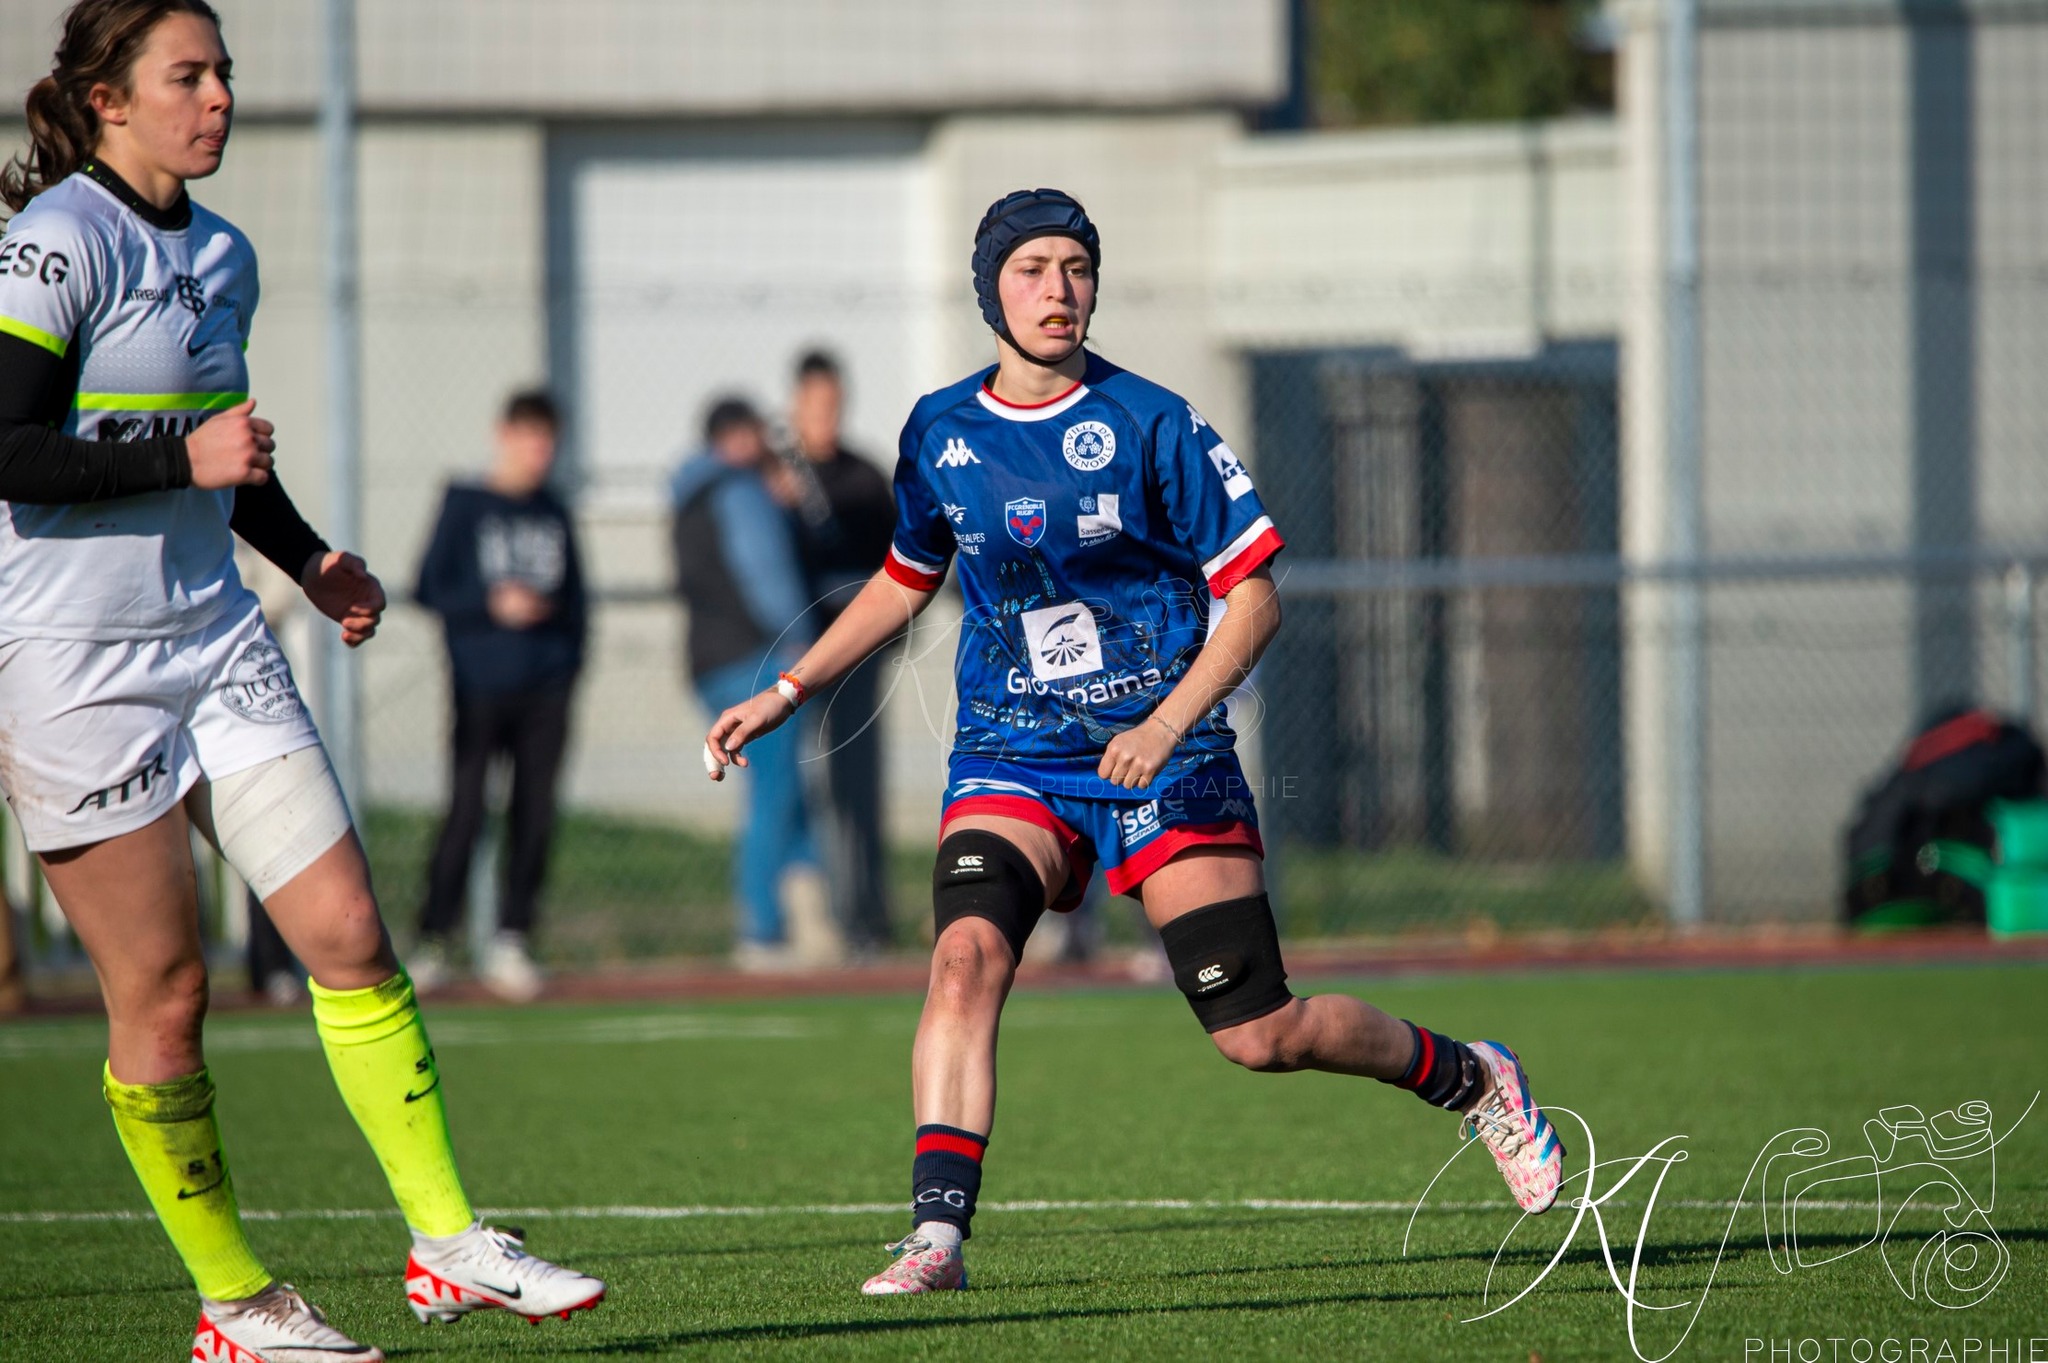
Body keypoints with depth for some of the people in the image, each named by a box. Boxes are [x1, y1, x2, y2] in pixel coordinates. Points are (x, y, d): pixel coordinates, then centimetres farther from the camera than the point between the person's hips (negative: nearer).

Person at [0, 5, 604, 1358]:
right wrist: (183, 455, -20)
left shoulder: (221, 257, 13)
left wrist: (309, 558, 14)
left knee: (350, 932, -3)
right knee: (162, 991, -1)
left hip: (213, 634, 7)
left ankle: (449, 1243, 1)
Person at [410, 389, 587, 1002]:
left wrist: (570, 662, 7)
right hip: (482, 687, -4)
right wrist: (492, 604, -15)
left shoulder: (553, 514, 14)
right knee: (466, 810, -8)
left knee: (535, 814, 1)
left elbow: (575, 598, 19)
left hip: (544, 690, 4)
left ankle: (513, 940, 7)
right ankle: (432, 941, -1)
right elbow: (430, 588, -2)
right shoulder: (465, 505, 2)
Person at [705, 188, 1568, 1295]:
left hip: (1161, 755, -3)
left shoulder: (1151, 425, -8)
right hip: (1008, 761, 3)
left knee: (1259, 1034, -2)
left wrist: (1167, 724, -19)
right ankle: (935, 1235, -28)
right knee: (965, 955, -25)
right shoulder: (939, 433, 4)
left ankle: (1467, 1079, 25)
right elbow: (905, 580, 22)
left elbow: (1252, 594, -5)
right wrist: (786, 693, 17)